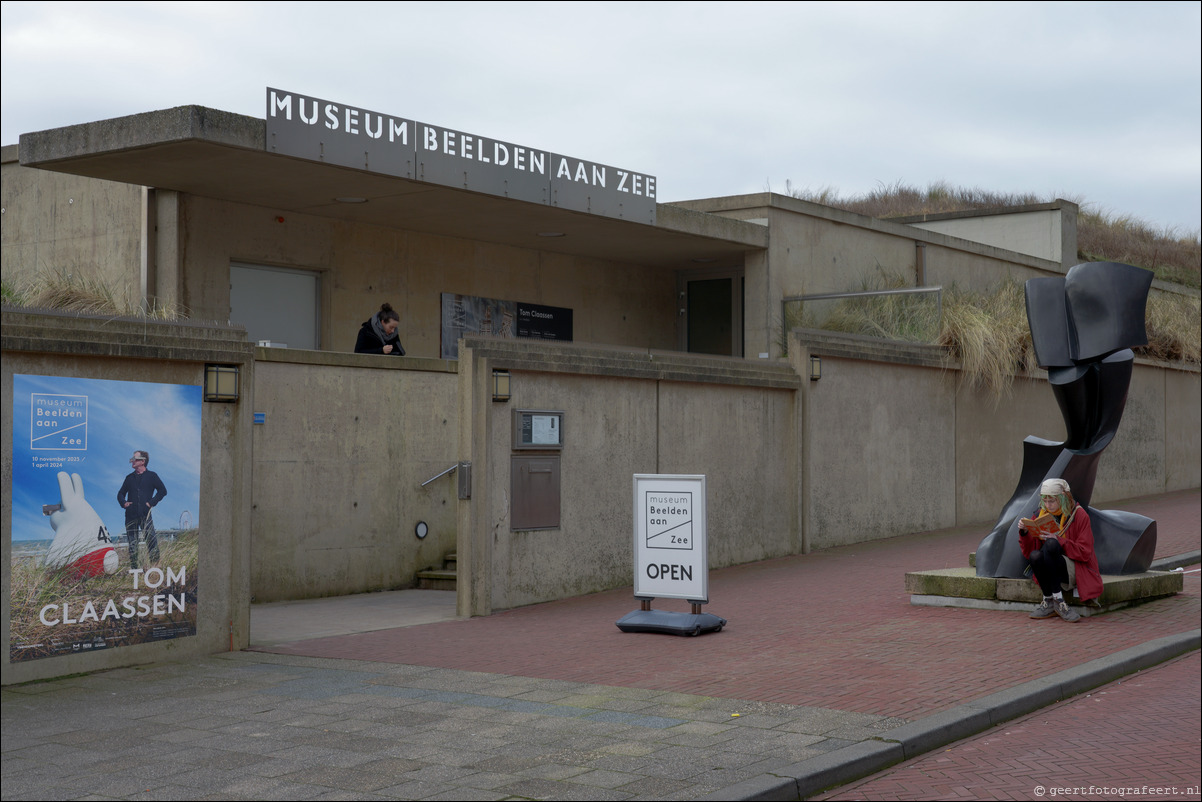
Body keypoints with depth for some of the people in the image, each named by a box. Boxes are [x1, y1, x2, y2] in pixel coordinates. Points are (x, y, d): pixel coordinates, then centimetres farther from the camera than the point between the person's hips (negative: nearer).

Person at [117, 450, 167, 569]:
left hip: (145, 514, -4)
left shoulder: (151, 476, 8)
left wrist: (152, 502, -5)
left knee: (151, 539, -14)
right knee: (132, 544, 4)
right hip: (130, 515, 4)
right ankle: (133, 567, 8)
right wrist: (123, 502, 4)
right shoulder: (129, 478, 18)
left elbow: (162, 491, 6)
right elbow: (121, 493, 25)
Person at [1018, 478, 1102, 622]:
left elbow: (1084, 553, -11)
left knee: (1050, 545, -31)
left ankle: (1049, 600, -26)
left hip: (1076, 571, -4)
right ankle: (1049, 603, -18)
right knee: (1035, 556, -30)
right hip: (1050, 572, 4)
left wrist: (1058, 540, -21)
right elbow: (1028, 552, 5)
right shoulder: (1042, 515, 8)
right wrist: (1025, 532, -14)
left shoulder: (1079, 515, -4)